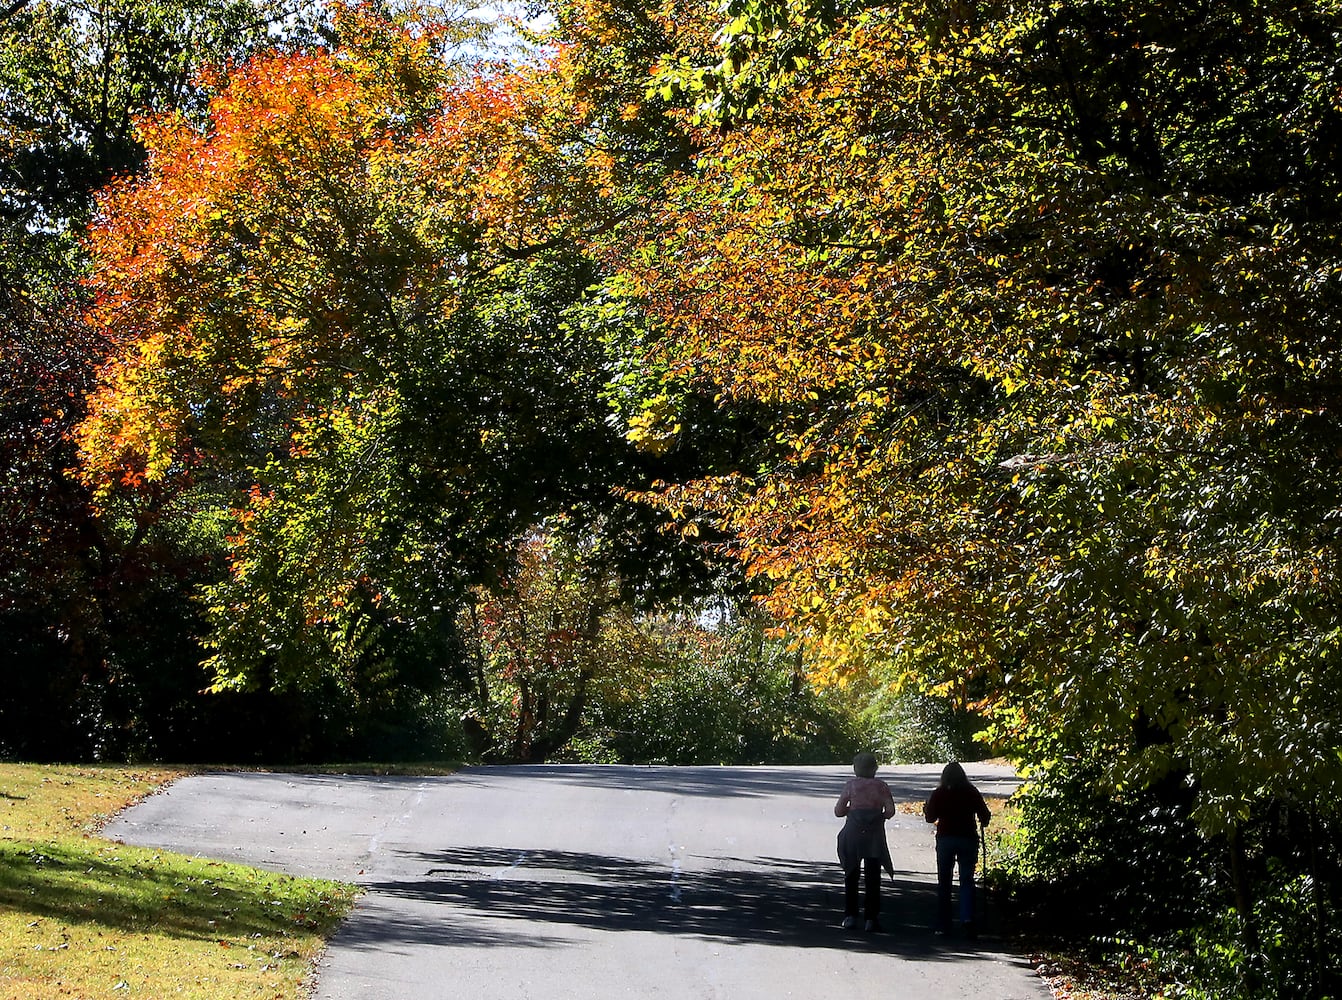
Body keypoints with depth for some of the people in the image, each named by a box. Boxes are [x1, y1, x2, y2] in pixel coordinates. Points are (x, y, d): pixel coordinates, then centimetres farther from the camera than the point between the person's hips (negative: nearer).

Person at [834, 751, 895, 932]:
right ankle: (871, 918, 0)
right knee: (873, 877, 5)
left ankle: (850, 916, 9)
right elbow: (890, 811, -6)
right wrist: (879, 816, 13)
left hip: (853, 831, 0)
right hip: (874, 835, 0)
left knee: (851, 875, 12)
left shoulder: (851, 784, 3)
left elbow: (838, 811, 2)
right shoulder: (881, 786, 3)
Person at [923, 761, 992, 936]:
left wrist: (926, 808, 23)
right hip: (968, 839, 0)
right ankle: (967, 917, -20)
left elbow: (930, 817, 2)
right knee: (966, 880, 2)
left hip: (945, 839, 0)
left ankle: (943, 925, 8)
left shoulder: (938, 794, -1)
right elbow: (985, 816, 1)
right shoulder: (971, 793, 0)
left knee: (944, 882, 8)